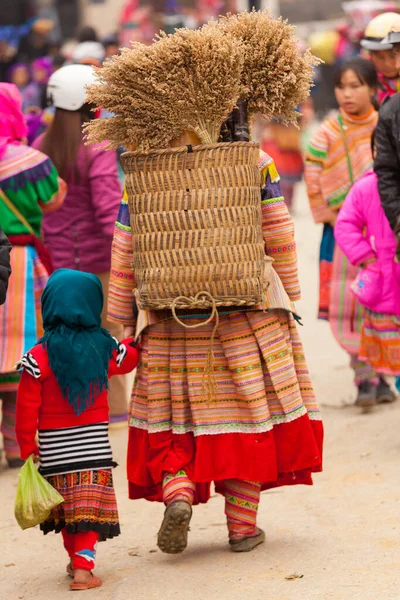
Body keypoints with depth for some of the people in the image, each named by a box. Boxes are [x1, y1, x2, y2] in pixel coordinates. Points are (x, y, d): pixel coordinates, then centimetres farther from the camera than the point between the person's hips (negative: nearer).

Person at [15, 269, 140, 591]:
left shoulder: (38, 358, -12)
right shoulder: (105, 349, -3)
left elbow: (27, 407, -9)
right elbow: (129, 359, 19)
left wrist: (27, 446, 1)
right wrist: (130, 340, 39)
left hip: (55, 447, -1)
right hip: (94, 441, 1)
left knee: (66, 504, 14)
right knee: (90, 503, 0)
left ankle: (75, 560, 27)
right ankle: (83, 566, -10)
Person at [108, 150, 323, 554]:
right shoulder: (254, 162, -2)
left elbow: (125, 251, 2)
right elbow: (280, 235, 0)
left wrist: (123, 317, 11)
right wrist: (289, 299, 12)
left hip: (171, 318, 1)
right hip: (249, 310, 0)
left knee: (173, 414, 12)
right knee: (248, 411, 8)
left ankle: (178, 494, -13)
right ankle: (242, 525, 8)